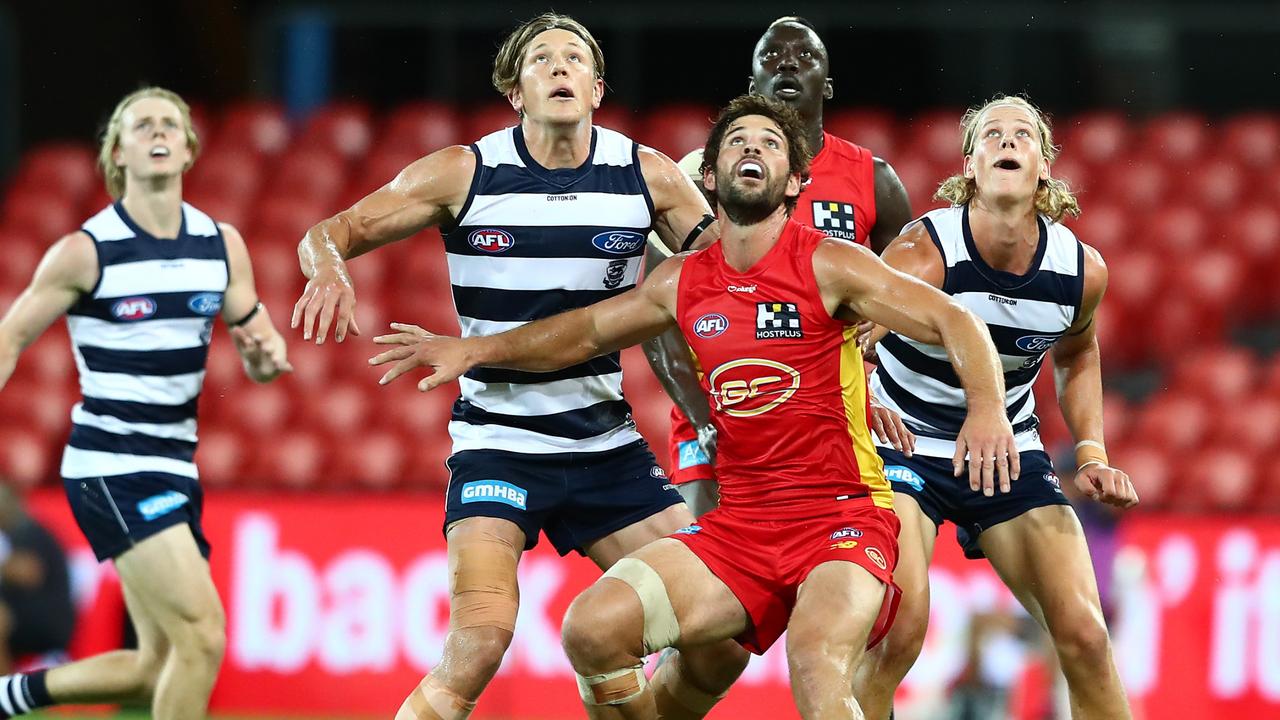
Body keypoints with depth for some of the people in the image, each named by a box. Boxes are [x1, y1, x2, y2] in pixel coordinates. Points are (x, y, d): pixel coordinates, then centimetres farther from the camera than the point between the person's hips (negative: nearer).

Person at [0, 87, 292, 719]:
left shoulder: (221, 245, 6)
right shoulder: (86, 251, -9)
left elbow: (257, 346, 13)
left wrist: (267, 356, -10)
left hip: (175, 466, 7)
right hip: (111, 469, -7)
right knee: (203, 635, -18)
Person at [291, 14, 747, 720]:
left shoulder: (647, 175, -1)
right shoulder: (464, 173, -6)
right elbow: (326, 234, -2)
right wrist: (329, 271, -26)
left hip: (606, 442, 4)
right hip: (497, 441, -4)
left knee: (718, 645, -2)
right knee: (480, 641, -26)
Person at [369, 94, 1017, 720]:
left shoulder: (828, 267, -6)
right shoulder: (683, 282, 10)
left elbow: (954, 322, -9)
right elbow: (586, 333, 26)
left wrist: (986, 406, -27)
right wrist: (476, 350, 17)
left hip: (841, 518, -5)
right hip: (738, 525, 5)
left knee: (817, 666, -34)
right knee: (593, 627, -12)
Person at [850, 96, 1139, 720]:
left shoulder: (1082, 270, -10)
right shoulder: (922, 254, -25)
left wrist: (1091, 454, 2)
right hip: (905, 445, -4)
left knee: (1085, 637, -6)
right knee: (899, 625, -25)